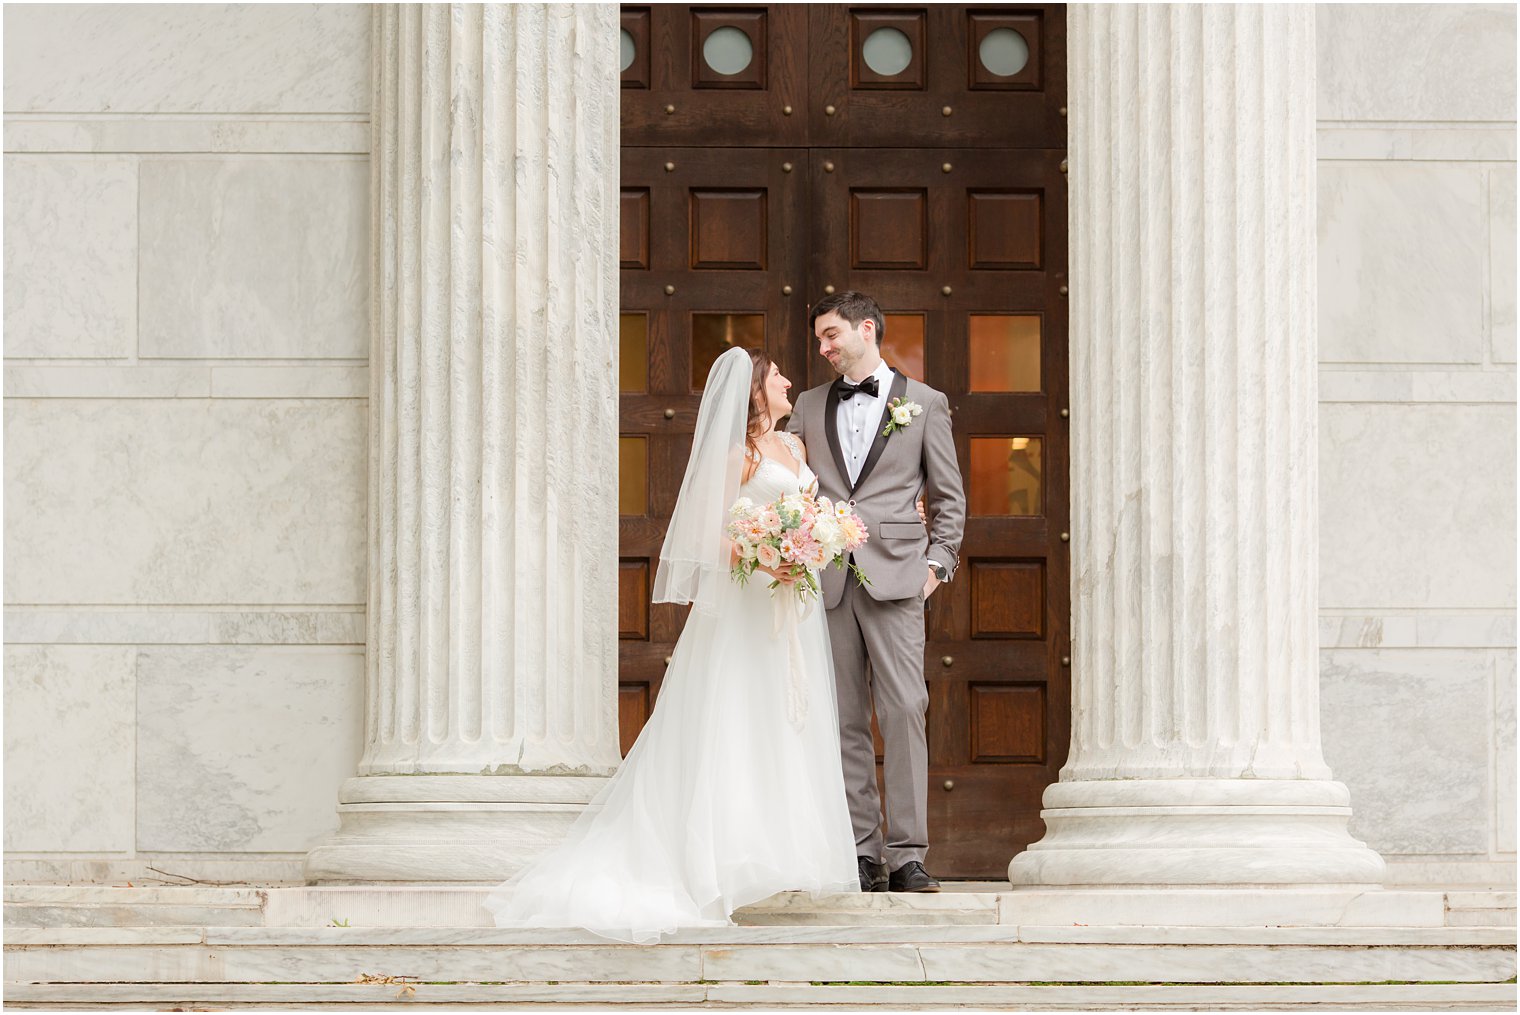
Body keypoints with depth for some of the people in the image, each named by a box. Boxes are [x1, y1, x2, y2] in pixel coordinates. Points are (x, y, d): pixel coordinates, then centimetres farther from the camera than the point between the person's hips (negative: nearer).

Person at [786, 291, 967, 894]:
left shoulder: (924, 403, 9)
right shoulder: (810, 406, 16)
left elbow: (949, 498, 11)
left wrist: (938, 563, 1)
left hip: (893, 574, -3)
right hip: (826, 581, 3)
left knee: (903, 711, -10)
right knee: (845, 719, 2)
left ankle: (906, 855, -9)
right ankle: (861, 851, 6)